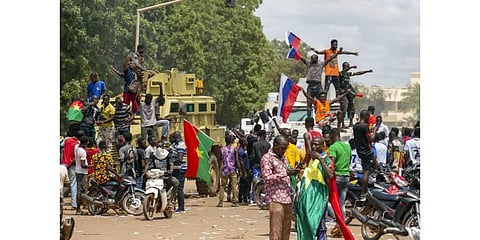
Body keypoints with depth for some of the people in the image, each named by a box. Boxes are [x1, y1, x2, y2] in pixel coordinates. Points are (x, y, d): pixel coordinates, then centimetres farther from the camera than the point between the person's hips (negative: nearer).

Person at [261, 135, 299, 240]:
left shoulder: (283, 158, 19)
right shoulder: (267, 158, -6)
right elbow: (267, 178, -14)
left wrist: (292, 173, 9)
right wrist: (285, 173, -19)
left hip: (287, 199, 8)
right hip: (275, 199, -8)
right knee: (276, 231, -10)